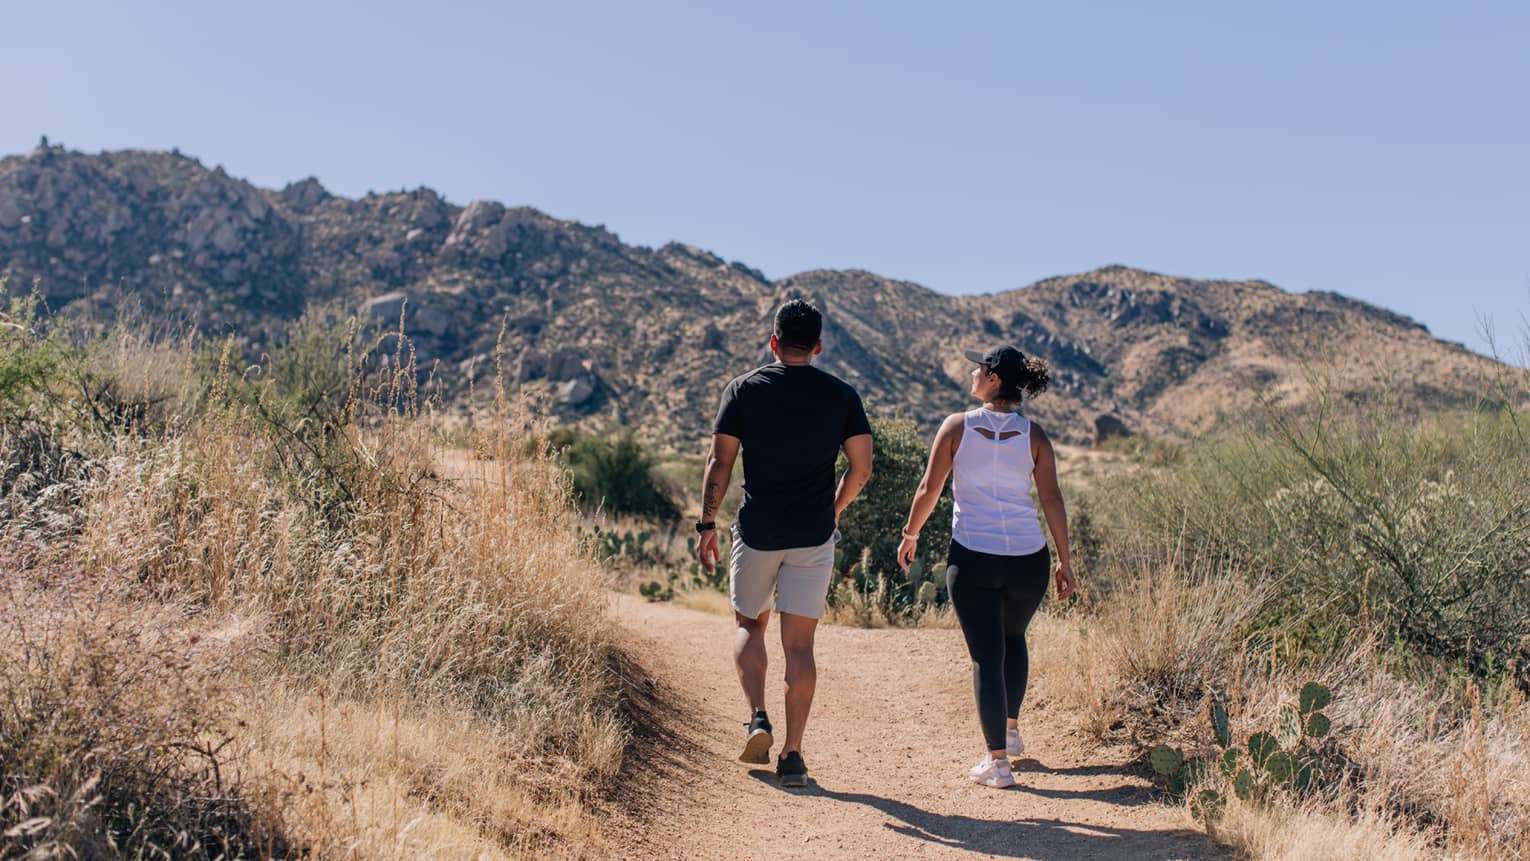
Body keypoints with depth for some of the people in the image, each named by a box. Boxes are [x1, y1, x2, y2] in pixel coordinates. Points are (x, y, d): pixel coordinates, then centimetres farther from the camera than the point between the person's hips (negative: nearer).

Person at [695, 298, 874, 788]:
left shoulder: (744, 389, 0)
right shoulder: (842, 395, 2)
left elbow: (719, 462, -3)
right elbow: (861, 470, 2)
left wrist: (707, 524, 3)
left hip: (757, 532, 0)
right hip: (813, 536, 1)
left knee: (749, 624, 20)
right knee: (799, 643, 4)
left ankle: (757, 718, 2)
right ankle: (792, 755, 4)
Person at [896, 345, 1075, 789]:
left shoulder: (957, 426, -4)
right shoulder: (1033, 435, 1)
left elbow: (929, 490, -3)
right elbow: (1051, 499, -2)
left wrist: (910, 534, 12)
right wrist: (1064, 561, 5)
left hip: (972, 557, -3)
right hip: (1027, 557, 3)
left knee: (986, 655, 4)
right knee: (1013, 638, 28)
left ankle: (997, 760, 5)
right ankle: (1011, 729, 35)